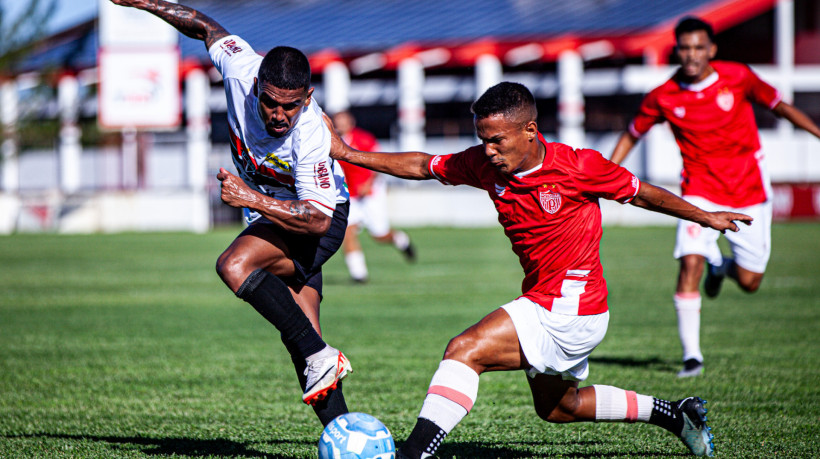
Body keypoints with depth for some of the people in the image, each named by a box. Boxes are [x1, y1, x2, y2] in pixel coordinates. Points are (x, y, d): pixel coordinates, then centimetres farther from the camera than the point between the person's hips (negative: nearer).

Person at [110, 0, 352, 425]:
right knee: (302, 347, 2)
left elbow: (318, 219, -32)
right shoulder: (241, 68, -21)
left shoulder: (311, 136, -34)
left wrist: (253, 199, -40)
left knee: (234, 265, -32)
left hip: (319, 223, -7)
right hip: (269, 217, 7)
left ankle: (321, 358, -30)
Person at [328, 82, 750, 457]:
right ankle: (676, 415, 40)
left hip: (570, 311, -9)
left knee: (464, 351, -23)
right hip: (543, 304, 9)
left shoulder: (579, 167, -18)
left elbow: (640, 193, -3)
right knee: (557, 407, 26)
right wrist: (350, 154, 4)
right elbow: (422, 166, 10)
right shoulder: (484, 165, -3)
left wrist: (705, 218, 10)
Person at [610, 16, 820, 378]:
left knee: (749, 282, 2)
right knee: (690, 262, -22)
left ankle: (723, 265, 41)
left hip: (748, 188, 1)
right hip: (700, 190, -1)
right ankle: (691, 354, -14)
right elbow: (632, 135, 7)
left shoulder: (738, 77, -9)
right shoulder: (663, 97, -8)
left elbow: (778, 105, 4)